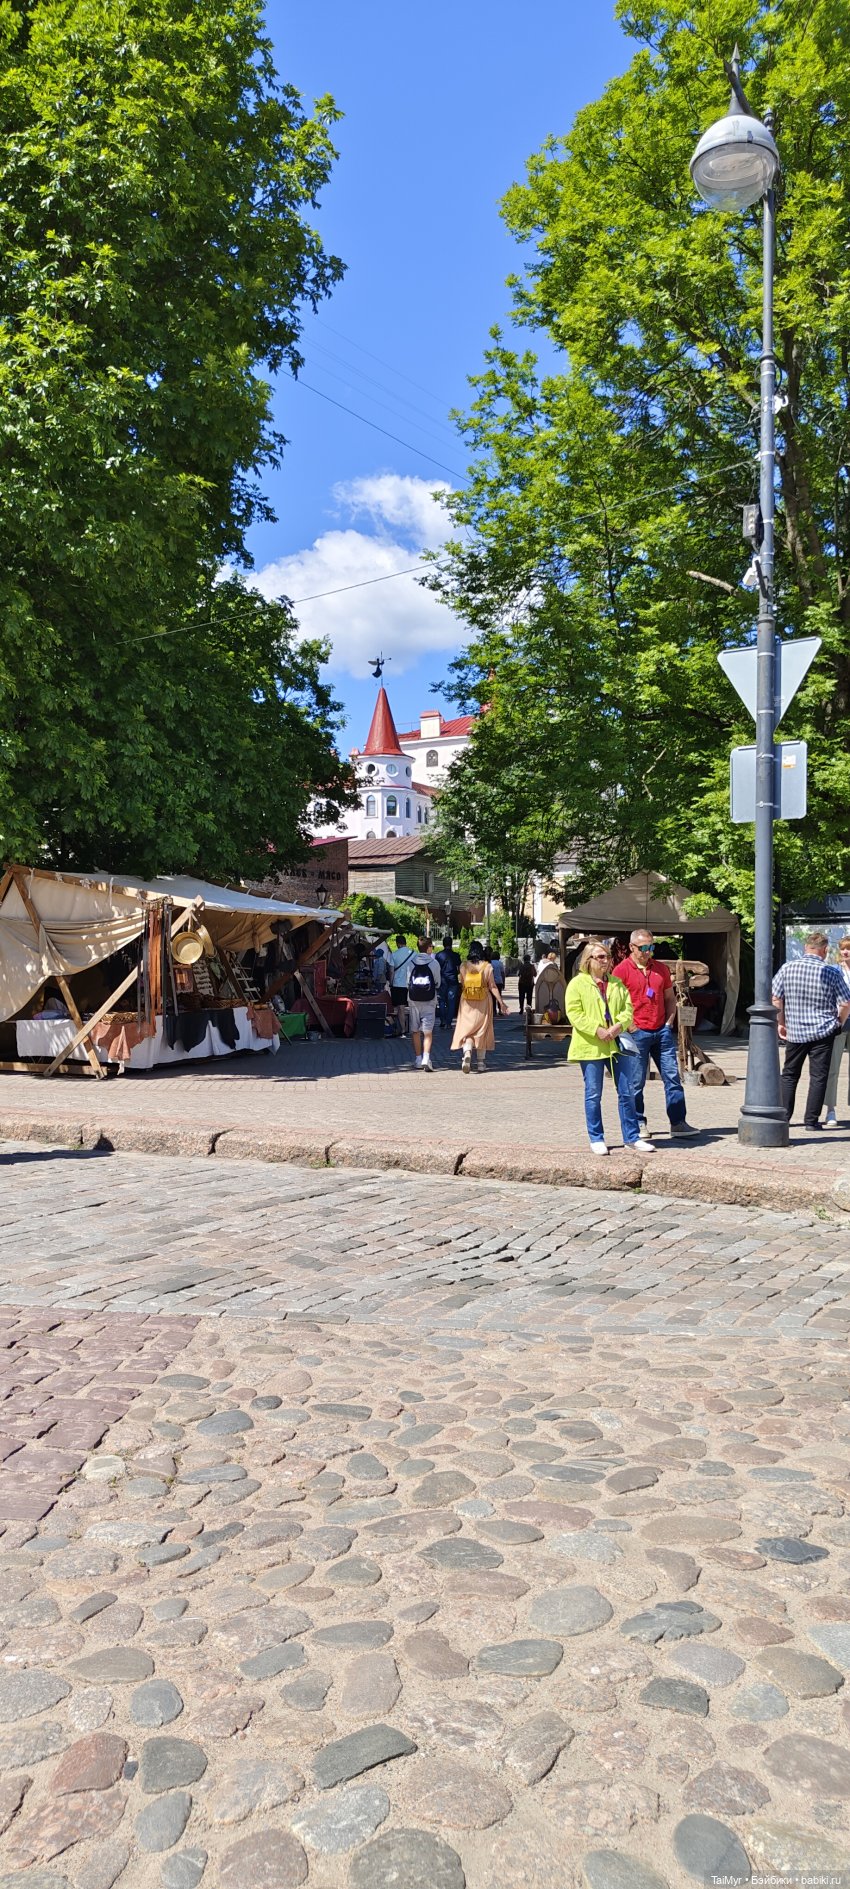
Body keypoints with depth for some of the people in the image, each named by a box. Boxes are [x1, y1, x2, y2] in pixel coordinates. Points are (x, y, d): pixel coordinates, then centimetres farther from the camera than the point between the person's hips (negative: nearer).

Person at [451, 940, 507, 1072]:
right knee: (482, 1029, 12)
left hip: (467, 1002, 0)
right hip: (484, 1001, 0)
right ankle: (481, 1061, 17)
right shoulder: (487, 966, -6)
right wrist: (501, 1002, 0)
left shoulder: (464, 966, -2)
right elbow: (492, 986, -6)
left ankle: (467, 1054, -24)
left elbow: (462, 985, 6)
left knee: (466, 1029, 3)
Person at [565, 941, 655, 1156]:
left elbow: (628, 1007, 8)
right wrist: (597, 1030, -19)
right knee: (593, 1094, 3)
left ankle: (632, 1137, 16)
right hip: (590, 1046, -4)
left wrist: (619, 1026, -11)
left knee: (627, 1092, 6)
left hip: (616, 1044, 5)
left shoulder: (617, 983, 13)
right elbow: (574, 1013, -10)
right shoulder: (577, 983, -3)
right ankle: (596, 1139, 14)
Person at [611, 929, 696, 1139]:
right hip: (637, 1033, -5)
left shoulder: (661, 969, 12)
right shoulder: (622, 970, -4)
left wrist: (669, 1022, 7)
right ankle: (639, 1123, 13)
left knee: (673, 1077, 3)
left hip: (662, 1031, 5)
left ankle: (678, 1122, 7)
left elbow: (670, 998, 20)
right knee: (636, 1082, 1)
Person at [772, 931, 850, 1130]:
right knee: (818, 1077, 4)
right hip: (823, 1032, -2)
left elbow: (775, 999, -2)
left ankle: (783, 1116, 15)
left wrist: (781, 1023, 9)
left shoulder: (787, 968, -4)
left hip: (794, 1032, 2)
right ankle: (811, 1121, 4)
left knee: (789, 1074, 15)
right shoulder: (832, 972, -8)